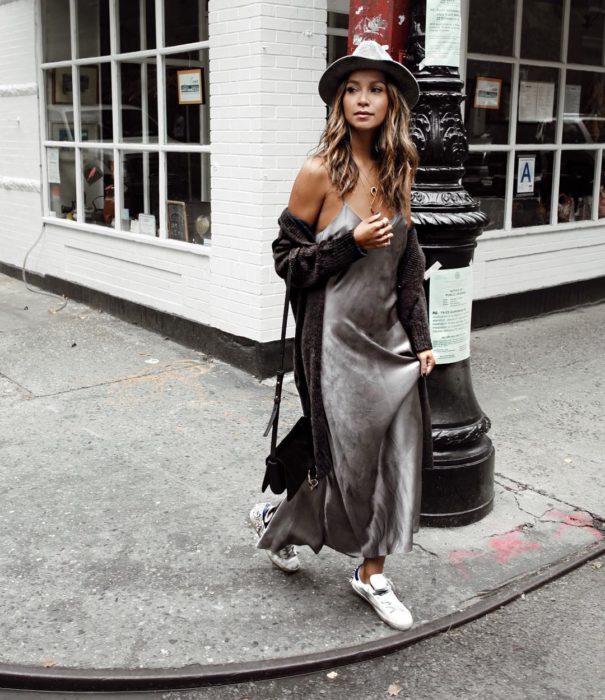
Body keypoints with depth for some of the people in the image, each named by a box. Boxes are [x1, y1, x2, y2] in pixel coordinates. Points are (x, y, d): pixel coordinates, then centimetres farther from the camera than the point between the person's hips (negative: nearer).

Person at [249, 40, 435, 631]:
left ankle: (371, 573, 25)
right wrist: (352, 243, -19)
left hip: (390, 337, 6)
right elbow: (286, 257, -7)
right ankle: (278, 521, 34)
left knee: (398, 456, 7)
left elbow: (408, 264, 12)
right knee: (347, 460, 3)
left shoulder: (397, 173, 7)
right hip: (338, 337, -6)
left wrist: (420, 338, 9)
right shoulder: (320, 172, -10)